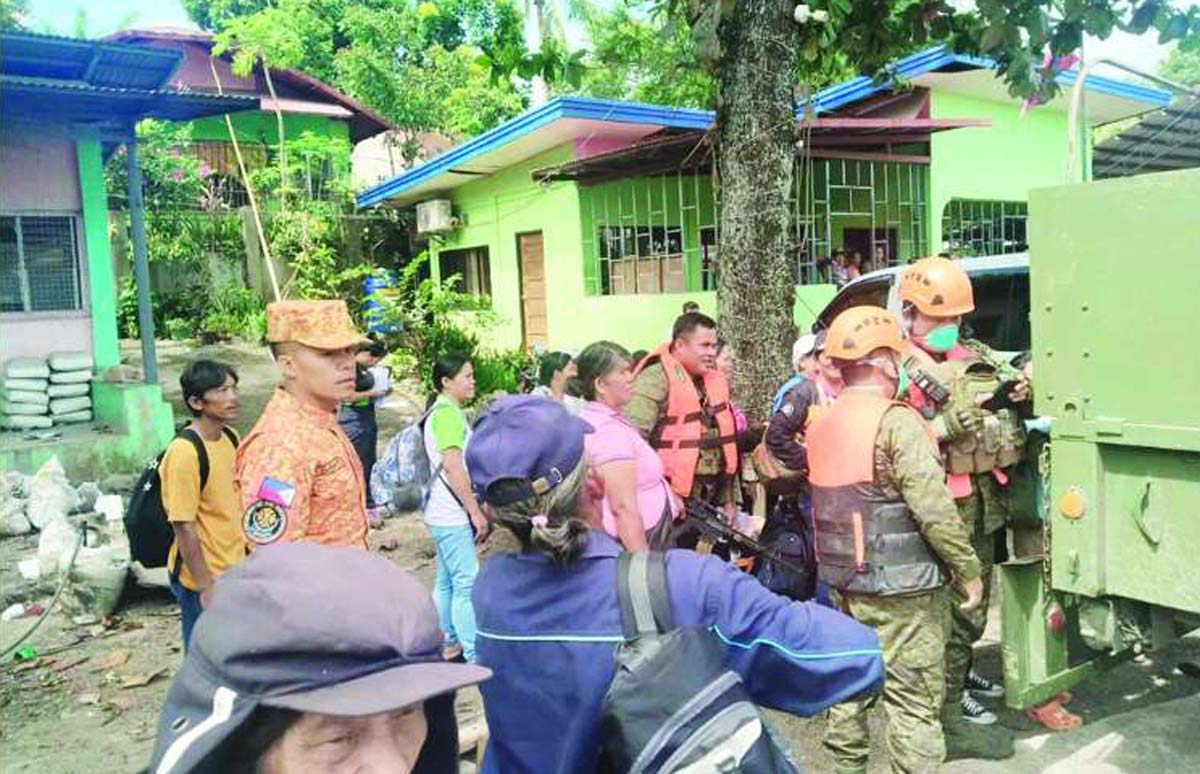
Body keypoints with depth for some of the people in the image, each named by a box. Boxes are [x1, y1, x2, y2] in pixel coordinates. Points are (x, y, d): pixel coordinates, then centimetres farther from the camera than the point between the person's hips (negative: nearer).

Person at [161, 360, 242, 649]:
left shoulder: (230, 437, 1)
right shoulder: (185, 452, -23)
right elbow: (184, 527, -20)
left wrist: (249, 555, 16)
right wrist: (206, 587, -18)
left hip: (234, 569, 7)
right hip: (204, 578, -7)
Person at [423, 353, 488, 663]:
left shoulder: (441, 411, 15)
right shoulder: (448, 413, -16)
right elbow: (452, 465, -23)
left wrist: (473, 508, 24)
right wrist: (476, 511, -19)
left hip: (443, 513, 10)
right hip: (452, 514, -10)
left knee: (446, 580, 16)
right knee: (467, 583, -5)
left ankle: (449, 642, 26)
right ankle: (474, 655, 0)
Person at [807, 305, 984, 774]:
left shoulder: (823, 424, 7)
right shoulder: (897, 423, -17)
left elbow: (830, 499, 8)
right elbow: (933, 508, -19)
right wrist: (969, 569, -10)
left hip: (842, 580, 8)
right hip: (899, 589, -8)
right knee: (914, 700, 2)